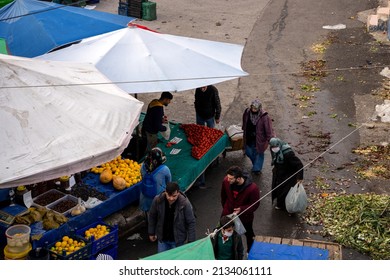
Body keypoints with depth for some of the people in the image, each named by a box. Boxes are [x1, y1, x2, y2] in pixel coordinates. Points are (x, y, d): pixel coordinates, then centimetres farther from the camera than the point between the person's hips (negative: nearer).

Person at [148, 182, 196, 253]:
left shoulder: (185, 203, -25)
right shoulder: (157, 200, -19)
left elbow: (191, 222, -14)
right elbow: (152, 216, 0)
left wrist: (191, 241, -12)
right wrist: (151, 233, 8)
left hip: (178, 240, -2)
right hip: (162, 239, 2)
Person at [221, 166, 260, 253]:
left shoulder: (252, 188, -34)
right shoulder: (226, 181, -24)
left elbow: (255, 205, -20)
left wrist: (241, 209, -34)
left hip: (245, 217, -2)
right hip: (228, 214, 2)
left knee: (249, 234, 25)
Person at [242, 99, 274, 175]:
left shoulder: (264, 116, -23)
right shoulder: (247, 112, -9)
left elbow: (268, 128, -19)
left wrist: (270, 139, -22)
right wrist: (244, 130, 25)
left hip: (259, 139, -5)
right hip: (248, 138, 5)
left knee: (259, 153, 9)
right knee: (248, 152, 18)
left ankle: (257, 168, 26)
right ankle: (256, 165, 44)